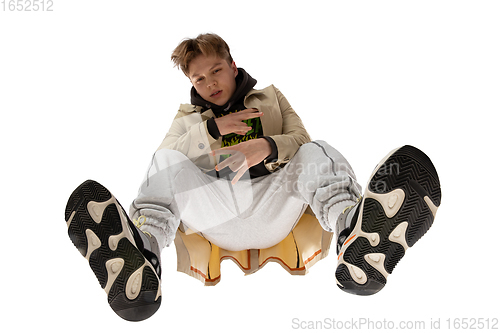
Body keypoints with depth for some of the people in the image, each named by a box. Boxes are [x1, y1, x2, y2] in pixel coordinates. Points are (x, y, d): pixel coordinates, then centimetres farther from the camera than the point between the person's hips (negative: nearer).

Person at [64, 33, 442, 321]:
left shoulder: (270, 97, 26)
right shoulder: (188, 117, 26)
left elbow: (302, 140, 10)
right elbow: (165, 161, 8)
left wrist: (267, 146, -12)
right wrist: (211, 129, -4)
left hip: (273, 203, 0)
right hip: (217, 215, 0)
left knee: (318, 153, -25)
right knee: (166, 163, -22)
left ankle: (353, 231, -54)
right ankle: (142, 253, -46)